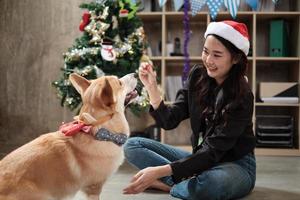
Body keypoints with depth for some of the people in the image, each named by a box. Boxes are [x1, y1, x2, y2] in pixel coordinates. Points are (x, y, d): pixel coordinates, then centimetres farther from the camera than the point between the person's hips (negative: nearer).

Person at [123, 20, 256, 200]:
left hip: (236, 165, -5)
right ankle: (190, 181, -16)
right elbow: (169, 121, -5)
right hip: (201, 158, 6)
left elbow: (213, 151, -27)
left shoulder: (241, 96, -21)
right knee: (133, 145, -5)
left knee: (210, 183, -42)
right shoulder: (198, 76, -3)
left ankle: (168, 185, -11)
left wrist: (160, 171, -37)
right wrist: (152, 87, -21)